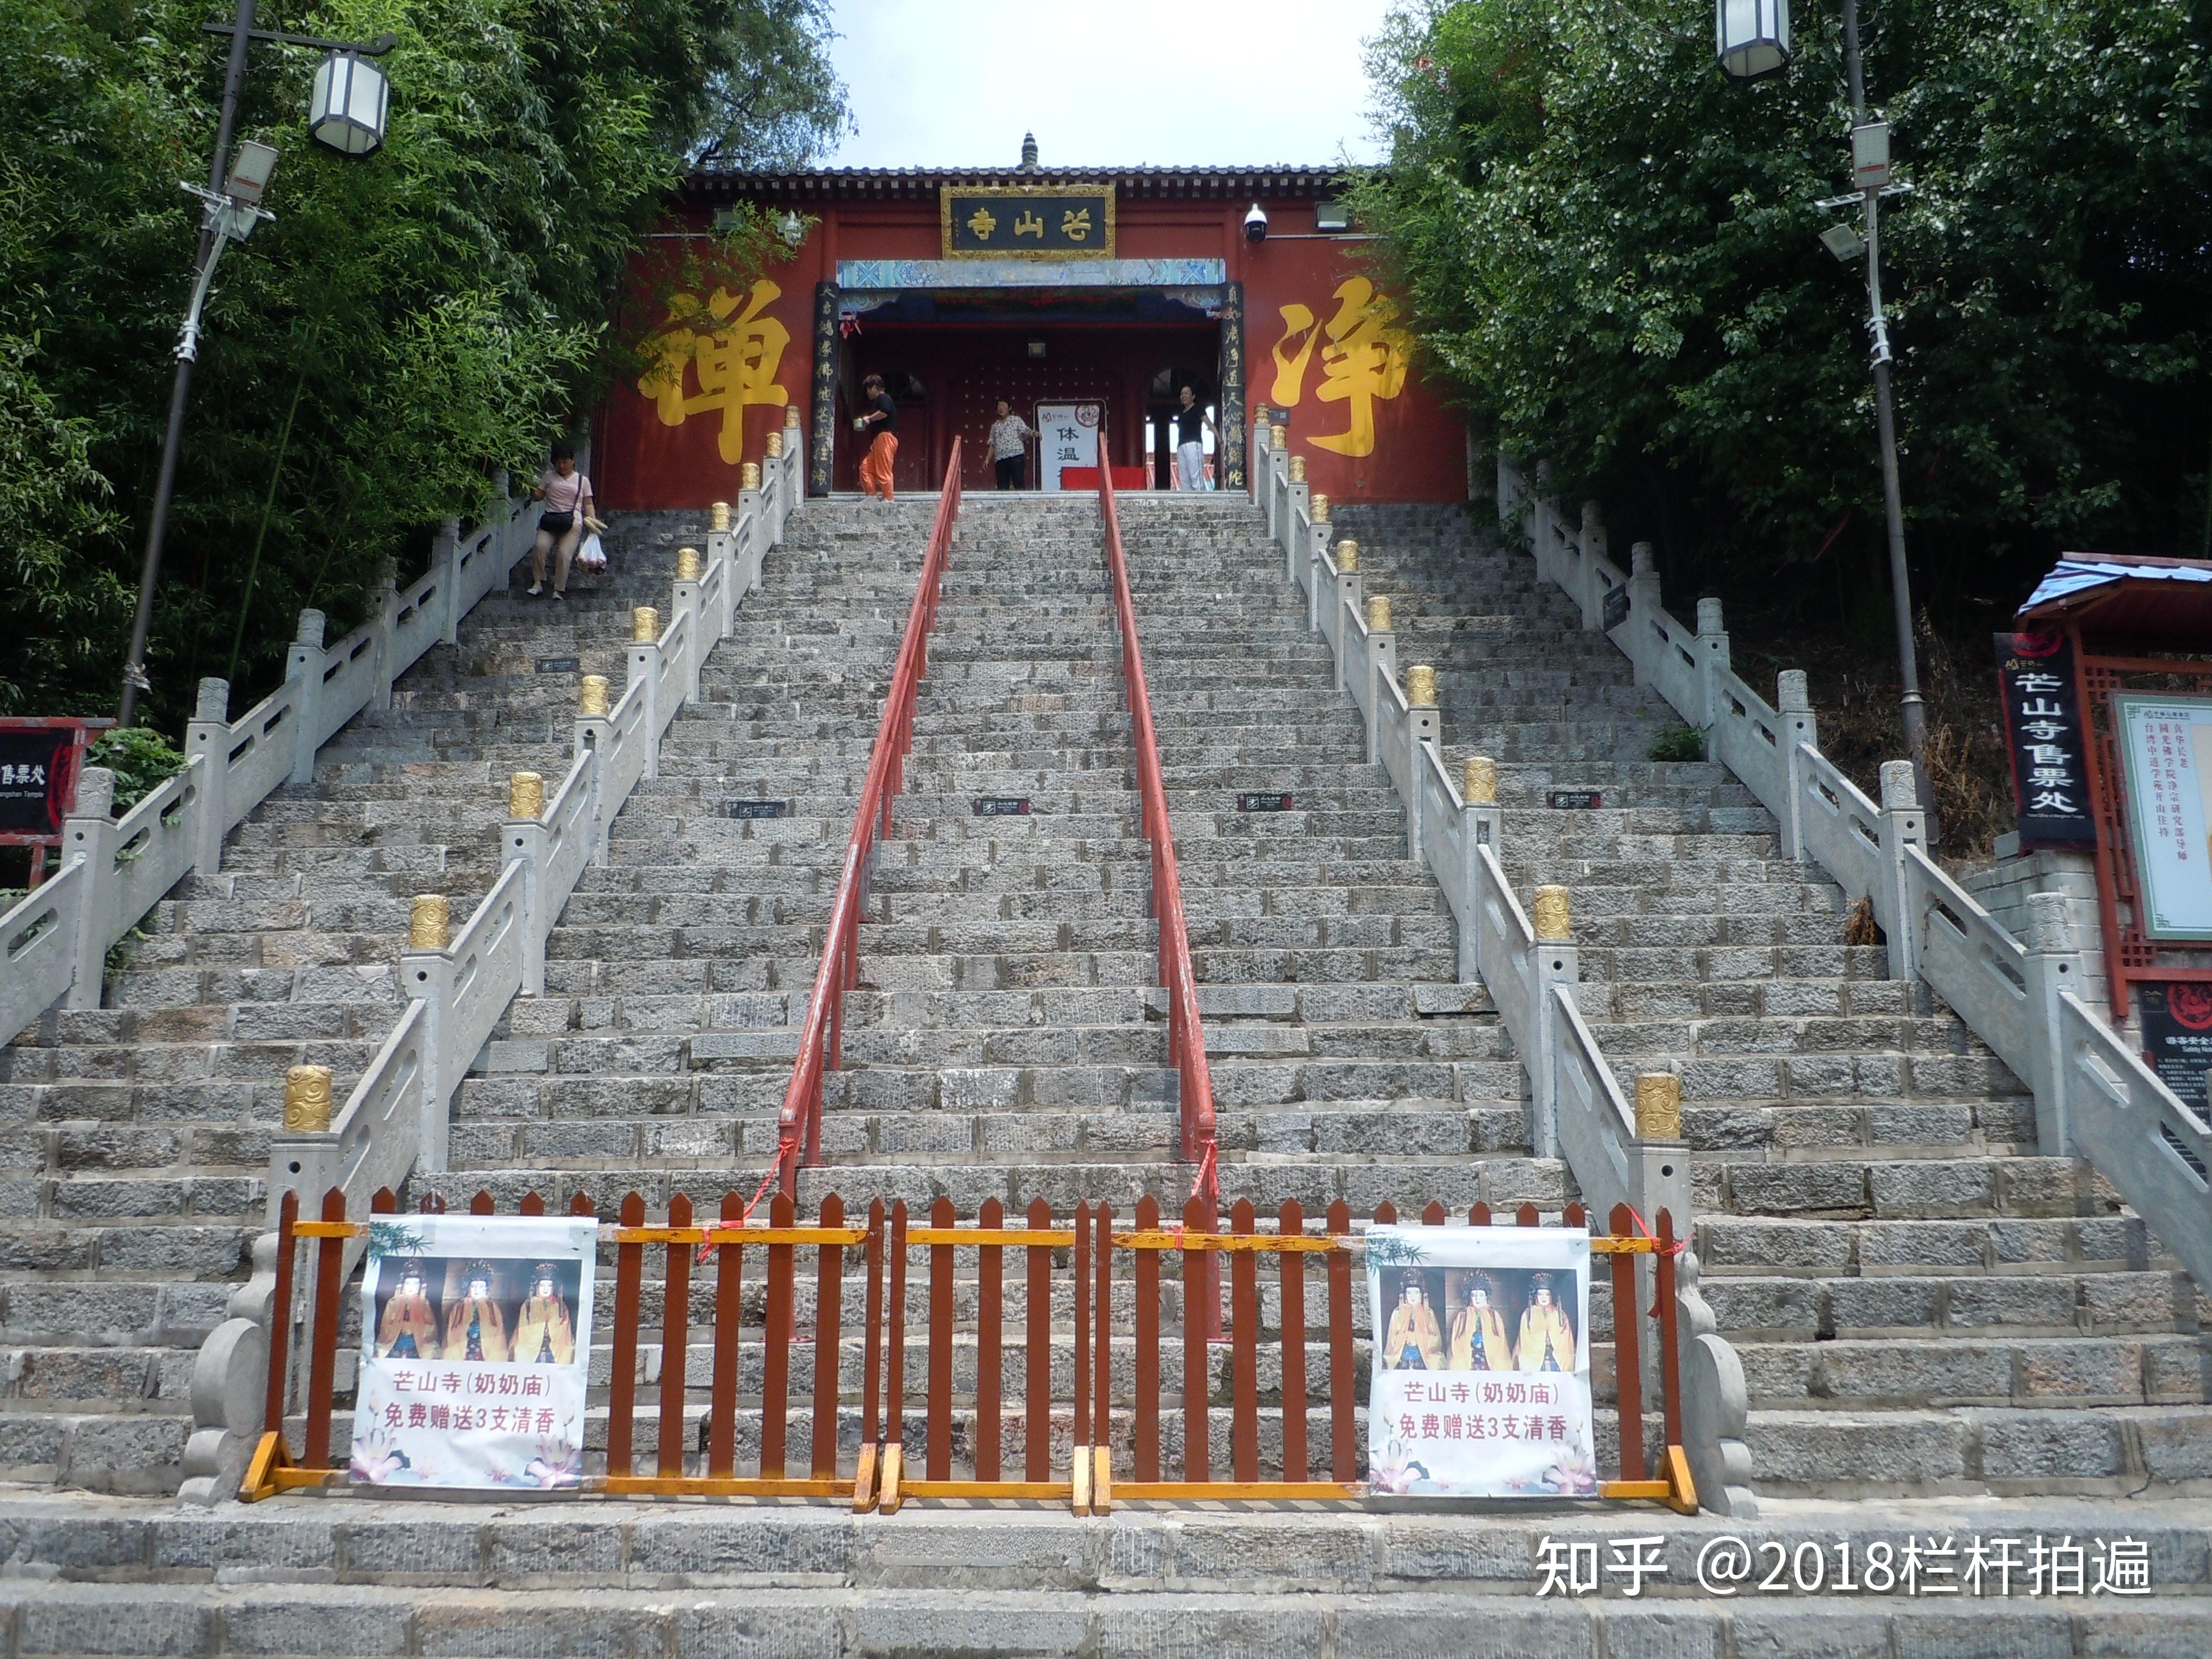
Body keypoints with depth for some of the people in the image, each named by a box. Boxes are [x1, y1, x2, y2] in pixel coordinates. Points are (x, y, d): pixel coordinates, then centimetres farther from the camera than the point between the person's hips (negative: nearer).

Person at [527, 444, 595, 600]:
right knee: (540, 546, -24)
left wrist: (592, 522, -2)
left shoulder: (583, 480, 14)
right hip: (550, 521, 2)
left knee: (564, 554, -21)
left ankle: (559, 590, -12)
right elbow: (538, 496, 15)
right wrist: (532, 489, -7)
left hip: (572, 523, -2)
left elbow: (588, 504, 11)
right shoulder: (549, 477, 17)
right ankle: (538, 583, -12)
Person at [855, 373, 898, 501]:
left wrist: (869, 418, -13)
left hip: (886, 437, -11)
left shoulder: (883, 398, -5)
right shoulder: (881, 399, 27)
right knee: (865, 467, 9)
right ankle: (872, 496, 9)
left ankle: (888, 499, -10)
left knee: (883, 471, -11)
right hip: (881, 439, 11)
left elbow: (885, 412, -25)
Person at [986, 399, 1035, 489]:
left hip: (1016, 456, -4)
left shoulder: (1016, 420, 8)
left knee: (1018, 484, -10)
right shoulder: (995, 426, 20)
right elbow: (993, 445, 20)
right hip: (1000, 459, 4)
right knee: (1002, 487, 1)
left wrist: (1032, 433, -31)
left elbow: (1026, 430, -8)